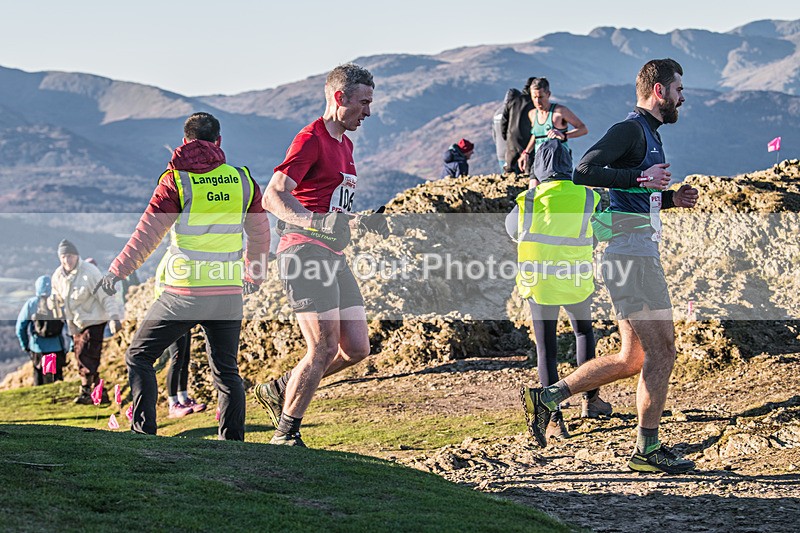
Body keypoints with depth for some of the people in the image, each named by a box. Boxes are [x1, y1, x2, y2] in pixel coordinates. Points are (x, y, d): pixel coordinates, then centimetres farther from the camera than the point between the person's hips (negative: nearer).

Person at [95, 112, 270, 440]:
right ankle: (233, 441, 6)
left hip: (184, 292, -4)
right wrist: (253, 276, 32)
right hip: (229, 292, 4)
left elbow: (147, 234, -8)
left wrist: (117, 272, 0)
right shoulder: (242, 180, 7)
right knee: (227, 372, 14)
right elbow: (260, 234, 17)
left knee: (139, 356, 11)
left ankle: (143, 431, 2)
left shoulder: (176, 180, -4)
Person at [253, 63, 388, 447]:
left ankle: (279, 390, 20)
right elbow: (272, 197, -20)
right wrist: (316, 222, -33)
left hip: (333, 257, 9)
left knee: (356, 348, 4)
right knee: (324, 348, -13)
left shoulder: (345, 144, 21)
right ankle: (285, 435, 0)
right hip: (304, 254, -9)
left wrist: (362, 222, 21)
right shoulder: (311, 139, -9)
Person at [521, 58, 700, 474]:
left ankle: (546, 397, 14)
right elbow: (584, 171, -23)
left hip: (639, 256, 10)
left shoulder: (648, 134, 21)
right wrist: (641, 178, -24)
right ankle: (647, 450, 2)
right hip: (631, 256, -10)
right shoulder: (630, 129, -10)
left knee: (633, 359, 11)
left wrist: (672, 198, 14)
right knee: (661, 351, -6)